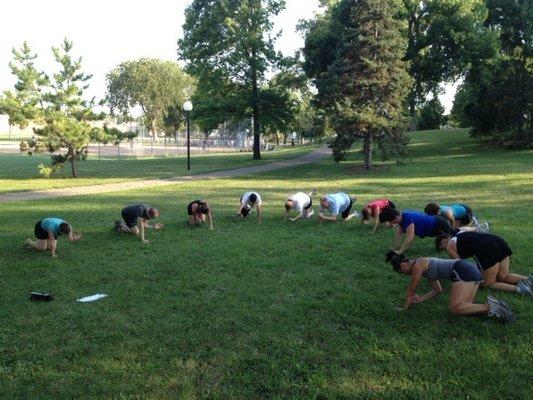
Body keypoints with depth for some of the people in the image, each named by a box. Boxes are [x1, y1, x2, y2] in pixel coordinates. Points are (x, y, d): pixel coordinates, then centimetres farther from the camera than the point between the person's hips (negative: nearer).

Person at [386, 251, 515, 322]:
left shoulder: (417, 266, -2)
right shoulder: (424, 266, 25)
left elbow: (411, 291, 6)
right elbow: (438, 290, 32)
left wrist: (405, 308, 19)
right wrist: (420, 299, 30)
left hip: (462, 272, -10)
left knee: (455, 309, -19)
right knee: (463, 307, 3)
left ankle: (490, 307, -23)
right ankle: (494, 307, -7)